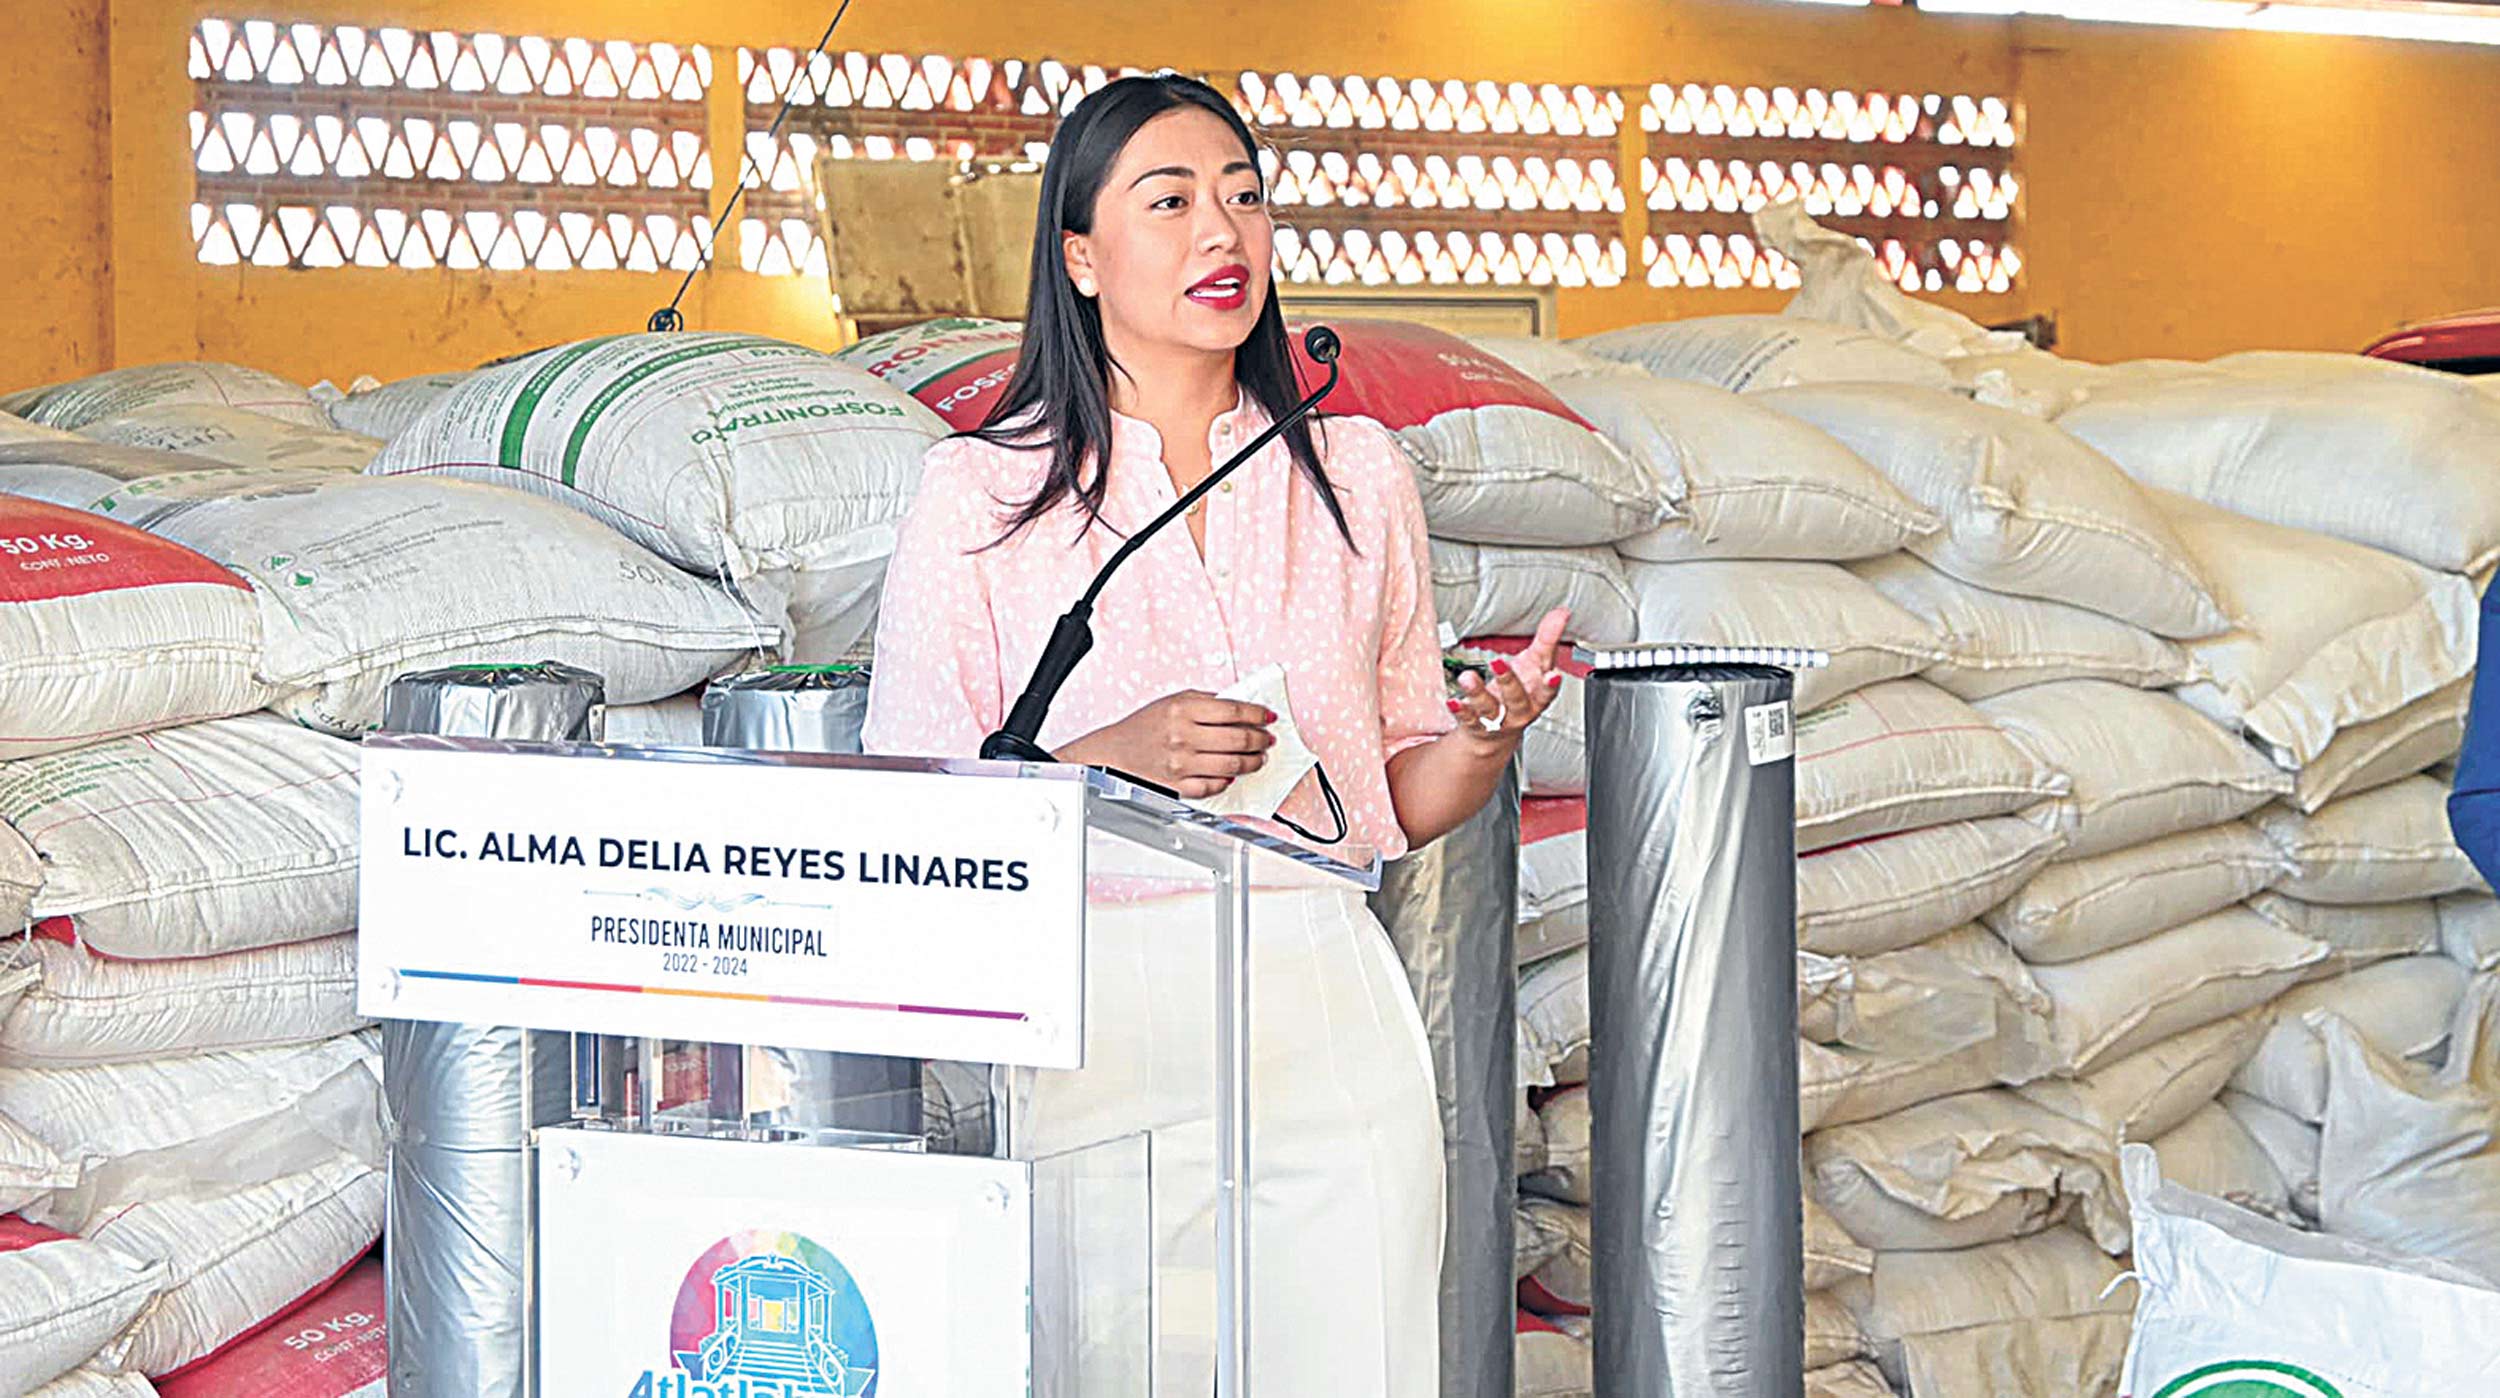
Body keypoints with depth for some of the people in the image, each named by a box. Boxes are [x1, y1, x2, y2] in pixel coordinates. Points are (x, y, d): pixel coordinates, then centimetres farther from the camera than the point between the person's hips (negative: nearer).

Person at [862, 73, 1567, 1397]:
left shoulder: (1356, 475, 11)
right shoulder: (983, 493, 1)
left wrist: (1488, 734, -5)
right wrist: (1117, 756, -16)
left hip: (1331, 1012, 3)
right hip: (1102, 1024, -3)